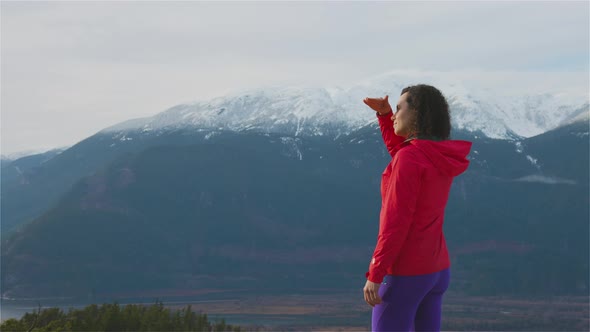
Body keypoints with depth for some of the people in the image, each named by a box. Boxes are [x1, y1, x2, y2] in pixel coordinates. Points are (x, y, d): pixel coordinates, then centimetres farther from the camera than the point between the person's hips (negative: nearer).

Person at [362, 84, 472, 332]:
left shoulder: (411, 158, -20)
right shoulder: (441, 156, 7)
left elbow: (396, 222, -23)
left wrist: (374, 274, -19)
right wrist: (384, 112, 17)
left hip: (405, 272, -8)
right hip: (435, 268, 9)